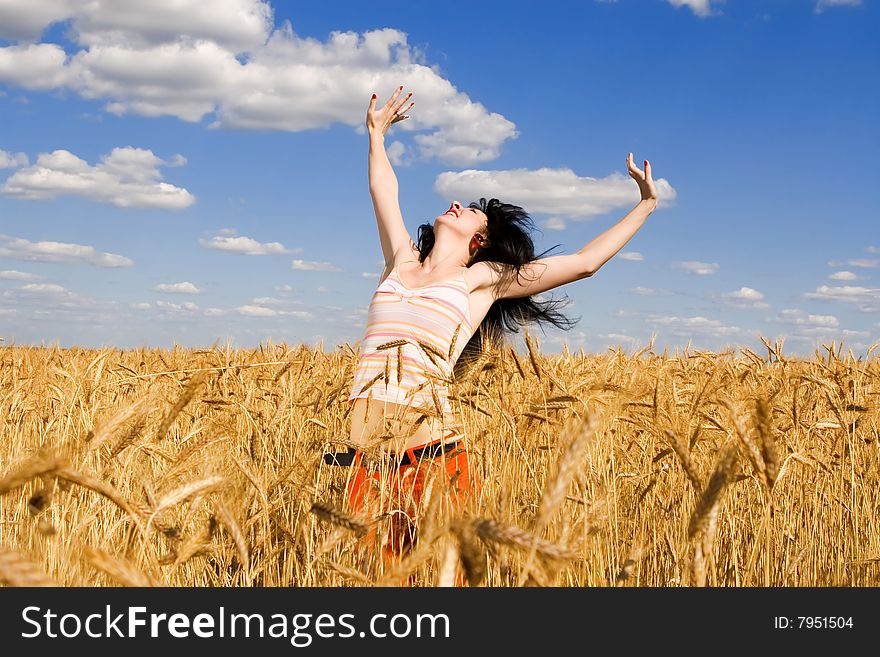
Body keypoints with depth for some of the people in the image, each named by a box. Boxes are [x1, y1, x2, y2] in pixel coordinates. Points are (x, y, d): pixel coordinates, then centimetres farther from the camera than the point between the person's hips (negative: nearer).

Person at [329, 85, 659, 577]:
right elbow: (384, 192, 36)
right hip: (371, 448, 4)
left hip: (431, 448, -3)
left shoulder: (483, 277, 11)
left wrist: (646, 206, 18)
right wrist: (376, 133, 48)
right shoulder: (401, 261, 21)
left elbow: (585, 263, 12)